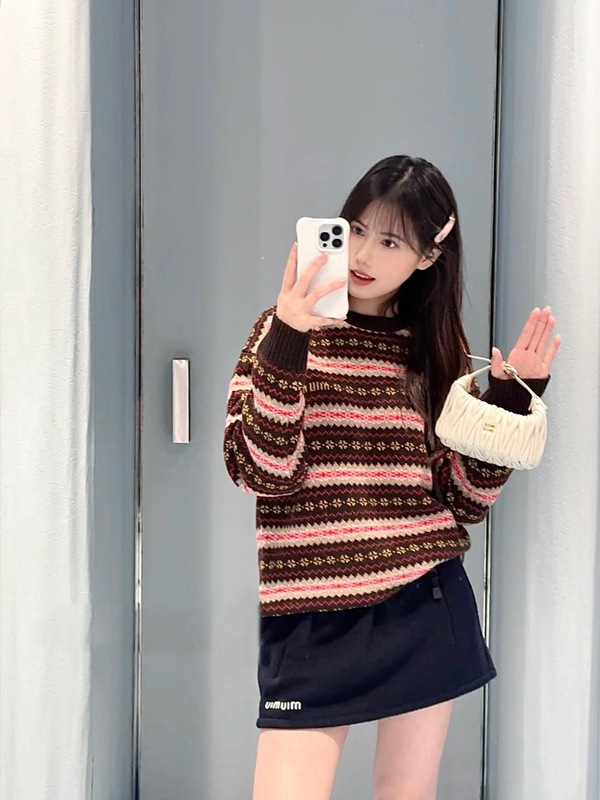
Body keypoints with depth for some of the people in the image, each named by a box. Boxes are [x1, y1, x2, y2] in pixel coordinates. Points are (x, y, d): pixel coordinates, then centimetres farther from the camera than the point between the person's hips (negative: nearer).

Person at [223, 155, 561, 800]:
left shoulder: (438, 349, 7)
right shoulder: (287, 330, -2)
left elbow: (466, 500, 5)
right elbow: (261, 474, -15)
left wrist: (513, 397, -6)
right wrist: (286, 344, -24)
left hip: (429, 607, 3)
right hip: (316, 617, -3)